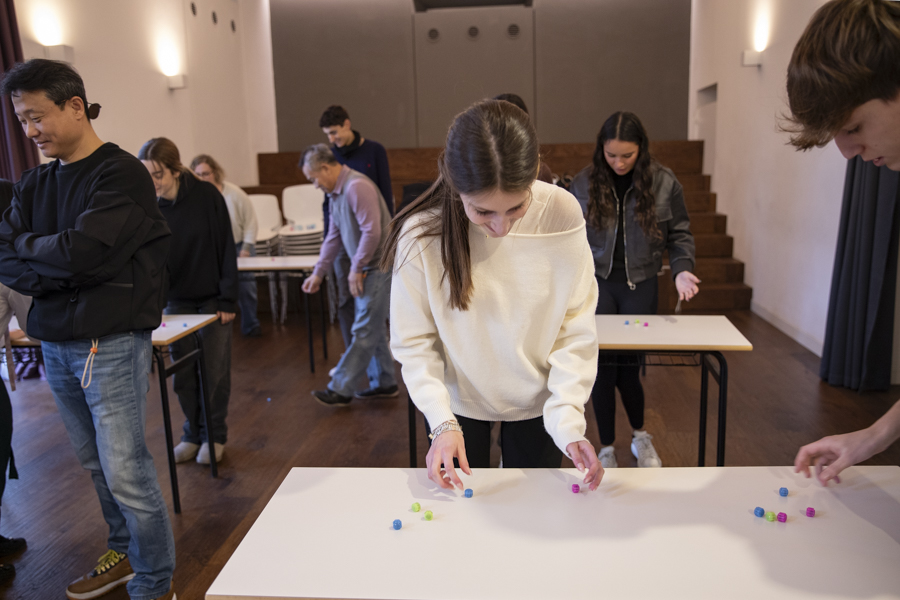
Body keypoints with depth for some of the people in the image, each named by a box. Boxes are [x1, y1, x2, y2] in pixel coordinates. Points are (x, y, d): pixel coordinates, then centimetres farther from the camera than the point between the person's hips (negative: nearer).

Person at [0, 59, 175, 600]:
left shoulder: (120, 174, -10)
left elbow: (82, 251, -21)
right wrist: (63, 273, -14)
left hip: (111, 343, -7)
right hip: (56, 344, 7)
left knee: (125, 471, -4)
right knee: (97, 465, 17)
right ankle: (126, 554, 35)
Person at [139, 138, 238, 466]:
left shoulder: (206, 195, -14)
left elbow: (227, 249, -10)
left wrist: (228, 299, -11)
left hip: (212, 298, -2)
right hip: (176, 300, 2)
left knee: (214, 371, 4)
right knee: (183, 374, 7)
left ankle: (215, 435, 20)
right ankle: (193, 434, 25)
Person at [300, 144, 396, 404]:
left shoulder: (357, 187, -18)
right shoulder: (335, 193, 13)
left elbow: (372, 232, -24)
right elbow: (334, 237, 19)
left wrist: (356, 269, -16)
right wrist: (318, 273, 17)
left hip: (378, 266, -10)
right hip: (366, 268, 10)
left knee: (365, 330, -3)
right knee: (374, 328, 15)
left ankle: (341, 389, 1)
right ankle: (384, 383, 25)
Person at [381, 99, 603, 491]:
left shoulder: (561, 213, -24)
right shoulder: (421, 234, -26)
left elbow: (575, 328, -18)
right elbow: (414, 342, -17)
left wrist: (568, 419, -25)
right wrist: (442, 423, -26)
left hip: (536, 400, 1)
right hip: (459, 401, -1)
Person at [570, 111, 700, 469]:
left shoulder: (664, 183, -1)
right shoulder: (584, 182, 0)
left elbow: (679, 234, 6)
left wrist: (681, 268, -10)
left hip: (640, 285, 0)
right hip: (596, 282, 1)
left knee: (628, 365, 2)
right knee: (602, 365, -1)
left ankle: (640, 436, 31)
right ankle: (607, 450, 18)